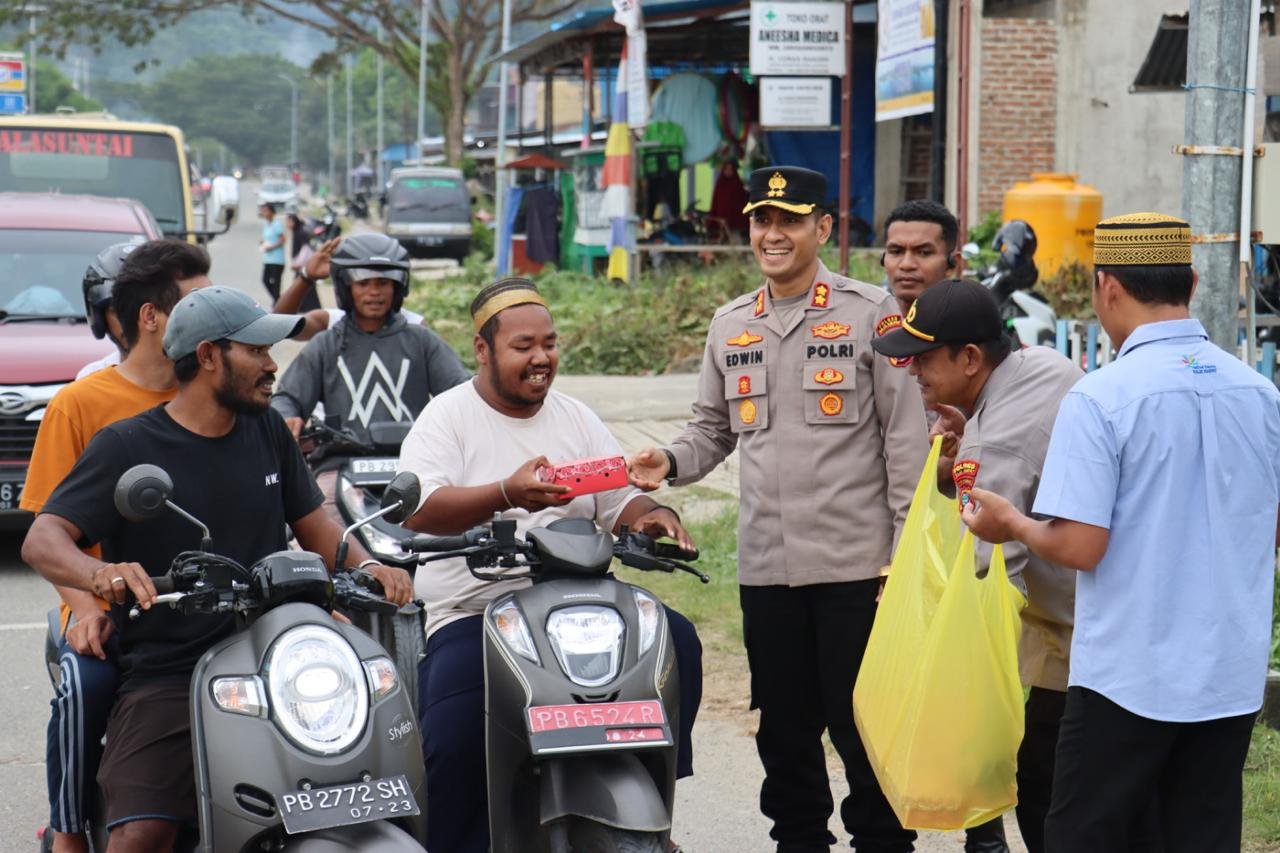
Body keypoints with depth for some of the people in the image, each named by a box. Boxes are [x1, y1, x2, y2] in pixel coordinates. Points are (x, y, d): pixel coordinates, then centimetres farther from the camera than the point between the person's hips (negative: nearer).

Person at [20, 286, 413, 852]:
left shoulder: (267, 431, 15)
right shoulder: (127, 445, 0)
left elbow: (314, 528, 21)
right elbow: (42, 540, -9)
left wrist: (367, 568, -1)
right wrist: (99, 573, -32)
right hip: (164, 675, -4)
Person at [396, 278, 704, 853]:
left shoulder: (576, 419, 17)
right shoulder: (448, 416, 1)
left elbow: (622, 502, 14)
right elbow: (416, 509, -16)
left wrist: (654, 516, -12)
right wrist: (508, 494, -32)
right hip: (471, 614, -4)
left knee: (675, 640, -18)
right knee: (456, 738, -29)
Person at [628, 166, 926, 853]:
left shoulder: (870, 312, -3)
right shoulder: (730, 325, 12)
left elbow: (905, 437, -5)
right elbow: (714, 427, 21)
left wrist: (907, 554, -9)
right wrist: (670, 461, -1)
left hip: (857, 563, -5)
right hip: (766, 564, 5)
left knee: (864, 726, 0)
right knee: (785, 729, 13)